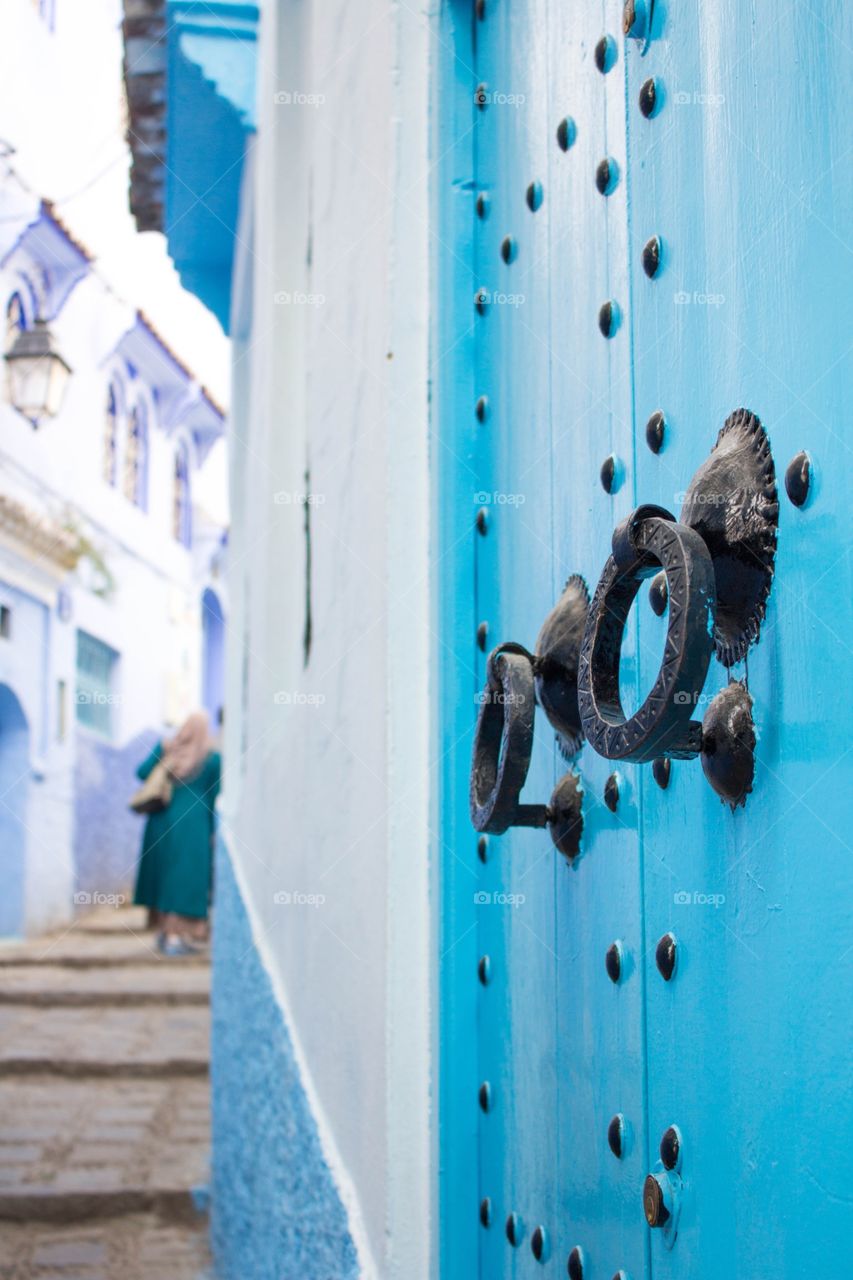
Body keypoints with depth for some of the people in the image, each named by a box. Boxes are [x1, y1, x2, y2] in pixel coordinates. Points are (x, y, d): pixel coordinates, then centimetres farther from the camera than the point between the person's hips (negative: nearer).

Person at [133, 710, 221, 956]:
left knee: (162, 873, 14)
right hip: (192, 825, -3)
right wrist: (214, 831, 3)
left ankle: (164, 930, 20)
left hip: (162, 821, 4)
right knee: (184, 878, -2)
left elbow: (141, 773, -1)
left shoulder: (166, 747, 1)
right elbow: (215, 797, -3)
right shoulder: (213, 758, -4)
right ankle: (176, 937, -5)